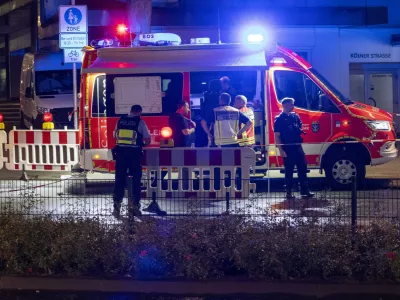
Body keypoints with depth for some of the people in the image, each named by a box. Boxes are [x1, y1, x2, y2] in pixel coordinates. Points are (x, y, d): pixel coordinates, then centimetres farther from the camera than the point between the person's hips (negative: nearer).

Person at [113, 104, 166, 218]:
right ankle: (135, 207, 7)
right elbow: (148, 140, -1)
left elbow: (115, 136, 18)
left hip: (121, 152, 3)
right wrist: (142, 144, 19)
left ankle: (117, 207, 3)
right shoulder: (140, 122, -4)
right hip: (134, 153, -3)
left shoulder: (120, 120, 7)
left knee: (119, 179, 7)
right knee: (136, 180, 7)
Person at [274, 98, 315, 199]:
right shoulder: (279, 119, -5)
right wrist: (281, 150, -13)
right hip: (287, 148, -5)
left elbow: (300, 128, 25)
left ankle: (305, 190, 11)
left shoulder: (295, 116, 11)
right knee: (289, 171, 1)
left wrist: (301, 131, 1)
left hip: (297, 147, 5)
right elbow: (277, 136, -7)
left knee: (302, 168, 5)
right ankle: (289, 192, 9)